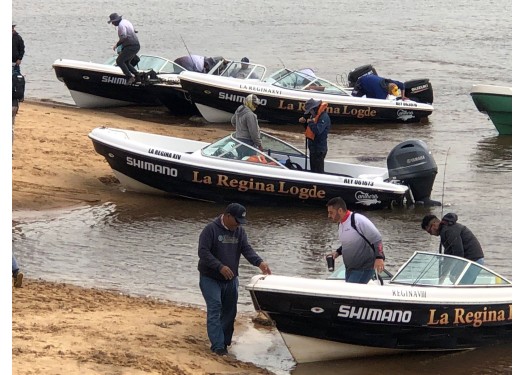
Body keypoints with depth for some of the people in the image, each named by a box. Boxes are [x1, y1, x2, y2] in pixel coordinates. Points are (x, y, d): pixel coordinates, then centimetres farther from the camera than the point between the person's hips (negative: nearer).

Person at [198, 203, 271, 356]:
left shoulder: (239, 231, 3)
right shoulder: (211, 229, -15)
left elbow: (247, 249, -6)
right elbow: (203, 252, -21)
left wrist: (259, 262, -26)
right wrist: (220, 267, -31)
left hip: (230, 280, 6)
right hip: (210, 279, -6)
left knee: (229, 311, 11)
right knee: (214, 310, -13)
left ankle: (226, 341, 25)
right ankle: (218, 345, -15)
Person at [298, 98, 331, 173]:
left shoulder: (324, 117, -20)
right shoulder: (314, 116, 12)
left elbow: (317, 130, -32)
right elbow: (309, 129, 22)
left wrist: (310, 122, -19)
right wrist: (304, 122, 5)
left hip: (319, 149, -10)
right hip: (313, 147, 10)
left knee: (318, 171, -8)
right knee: (313, 170, 19)